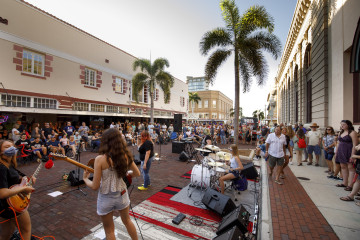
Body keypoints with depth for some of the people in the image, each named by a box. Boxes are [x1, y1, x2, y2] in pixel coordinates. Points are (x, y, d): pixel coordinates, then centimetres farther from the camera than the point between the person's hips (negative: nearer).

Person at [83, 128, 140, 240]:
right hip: (122, 195, 3)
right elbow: (137, 173, 1)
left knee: (109, 231, 22)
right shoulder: (126, 156, -11)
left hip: (106, 199, -3)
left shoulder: (100, 159, -21)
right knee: (127, 221, 30)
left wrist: (85, 179, 4)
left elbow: (95, 186, -15)